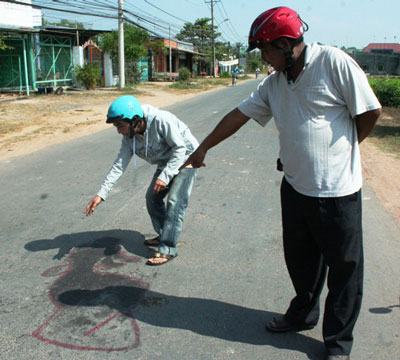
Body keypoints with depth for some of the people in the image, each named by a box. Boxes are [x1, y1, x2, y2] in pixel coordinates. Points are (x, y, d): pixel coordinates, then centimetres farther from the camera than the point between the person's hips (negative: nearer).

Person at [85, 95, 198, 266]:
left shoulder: (161, 120, -35)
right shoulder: (129, 137, -13)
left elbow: (180, 148, -28)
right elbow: (119, 165, -13)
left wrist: (165, 176, -34)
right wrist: (101, 193, -20)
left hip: (185, 157, -7)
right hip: (166, 162, 8)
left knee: (175, 201, -16)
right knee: (152, 198, 9)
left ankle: (167, 249, -11)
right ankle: (164, 235, 26)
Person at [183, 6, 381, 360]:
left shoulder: (333, 62, -15)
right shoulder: (274, 83, 6)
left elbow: (371, 111, -11)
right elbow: (239, 115, 12)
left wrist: (341, 147, 3)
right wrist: (203, 148, 16)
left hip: (337, 190, -6)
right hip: (295, 186, 7)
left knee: (344, 267, 8)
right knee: (299, 260, 21)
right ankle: (303, 313, 43)